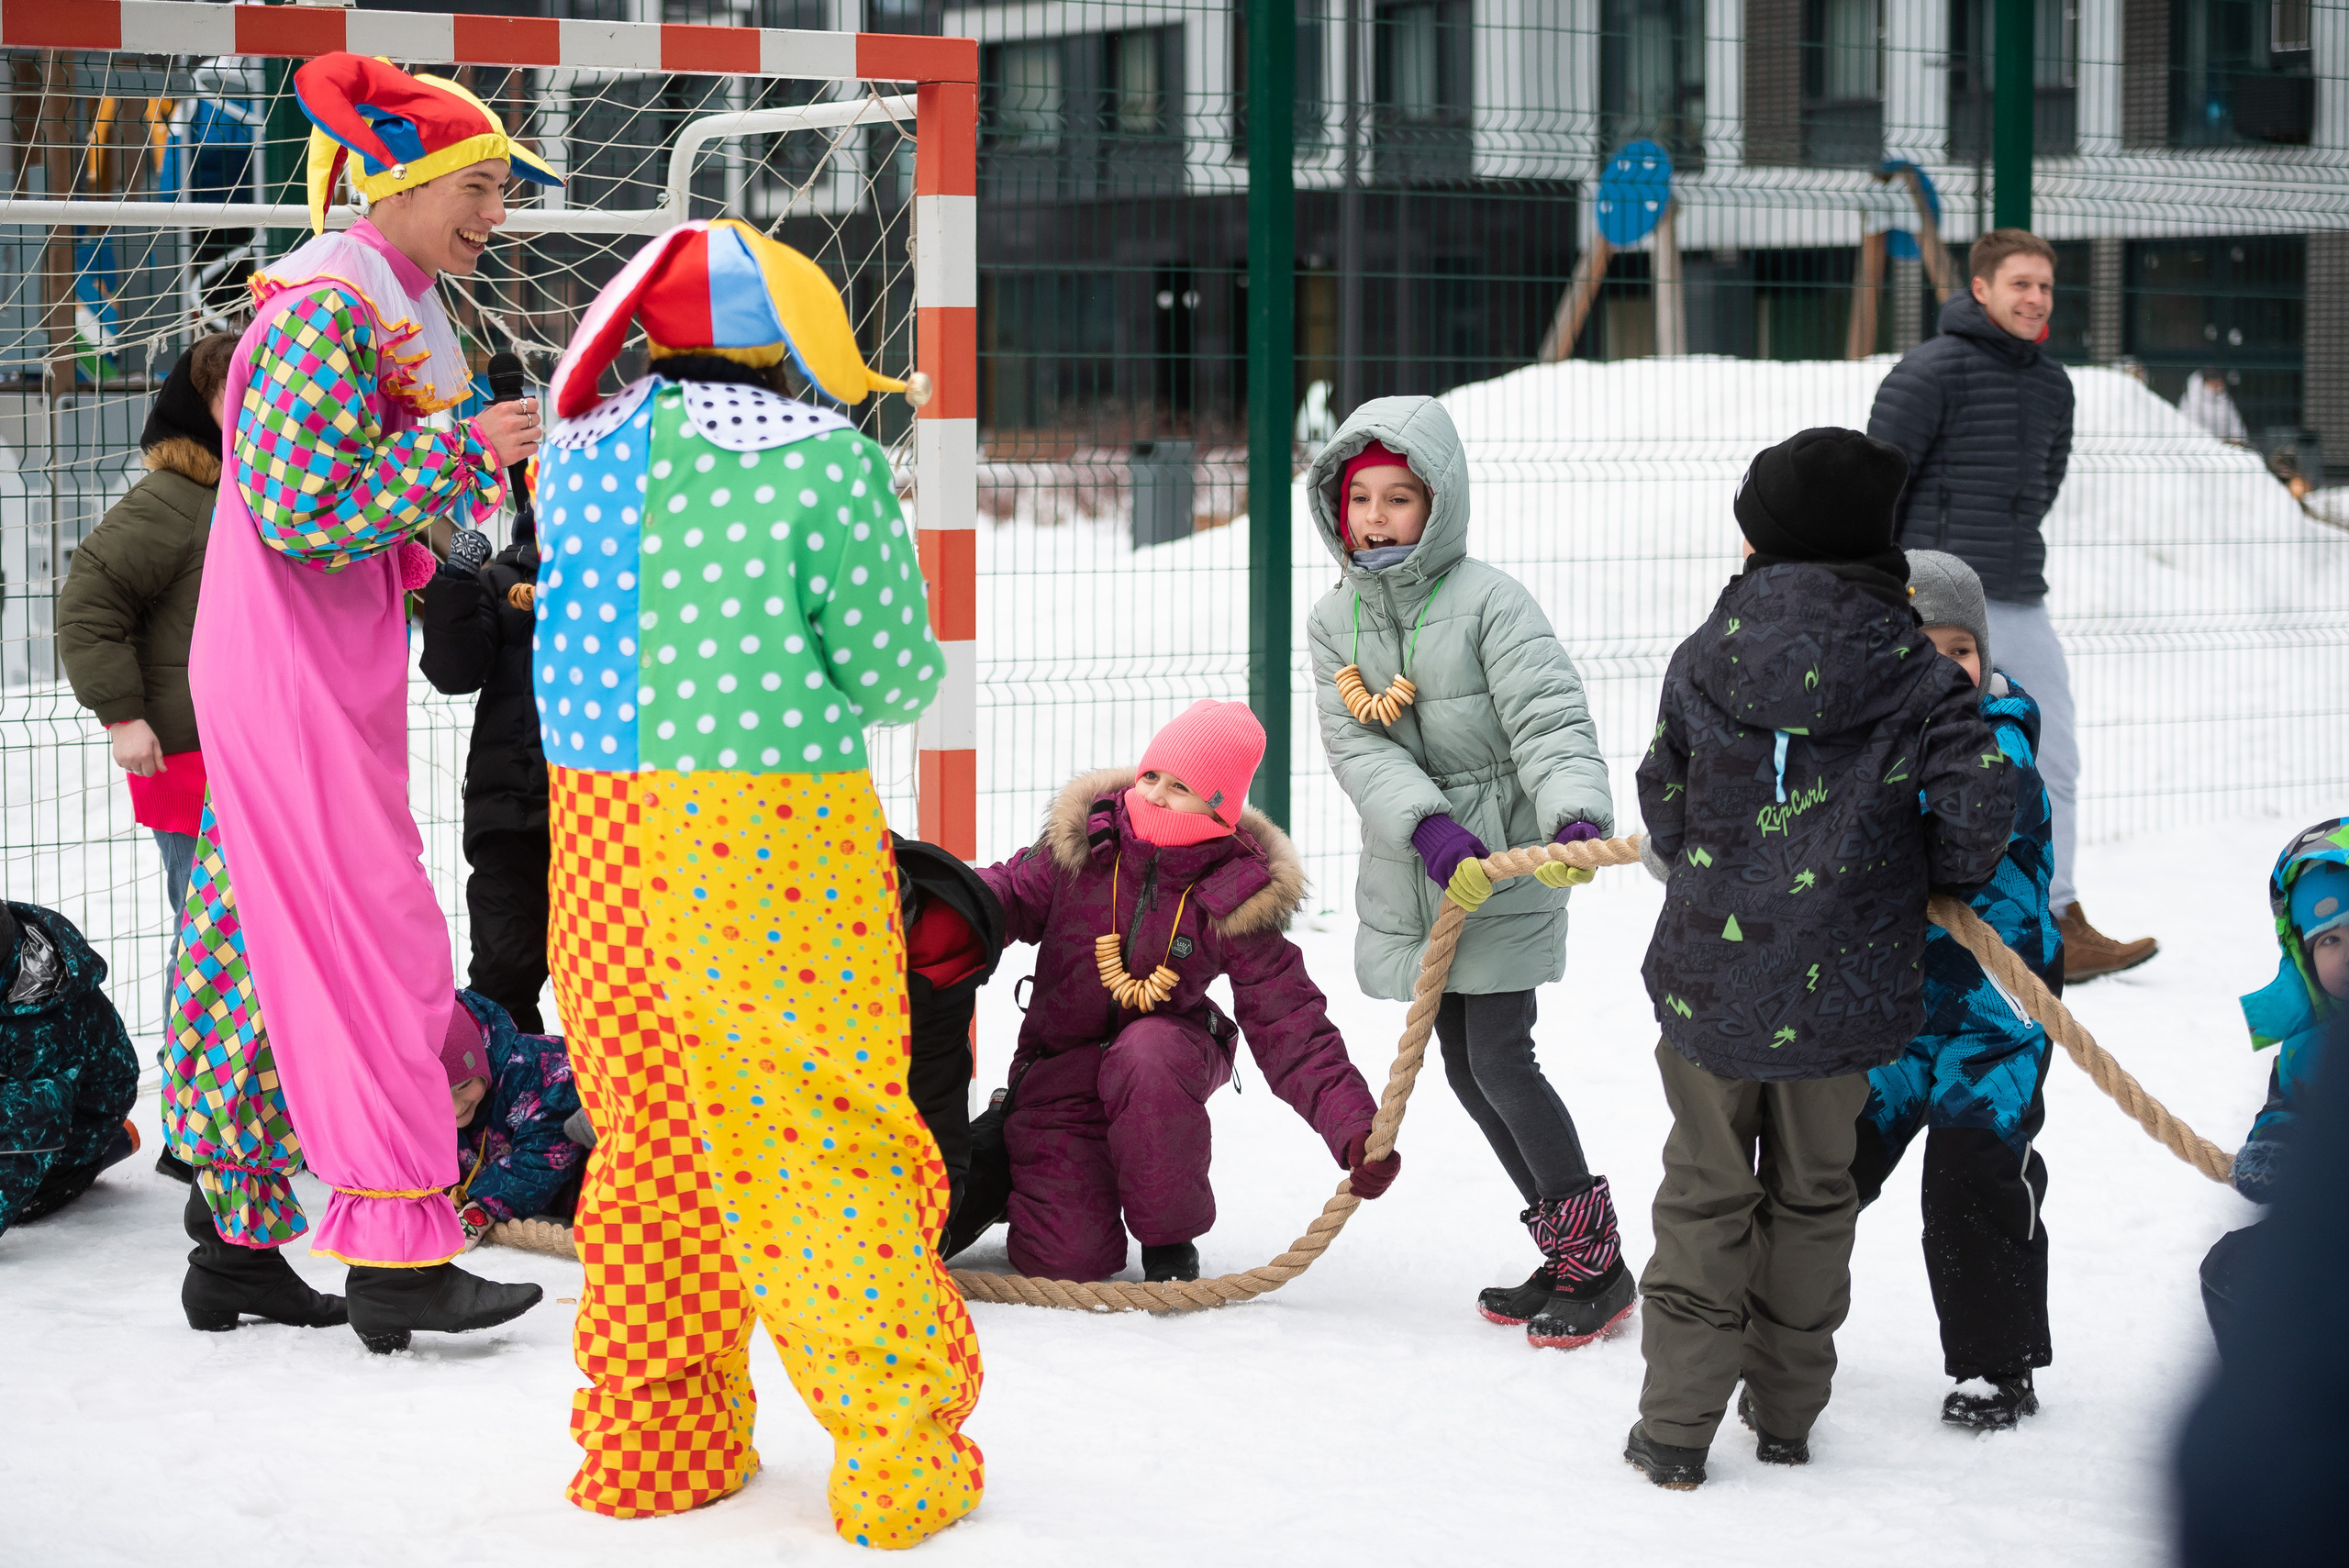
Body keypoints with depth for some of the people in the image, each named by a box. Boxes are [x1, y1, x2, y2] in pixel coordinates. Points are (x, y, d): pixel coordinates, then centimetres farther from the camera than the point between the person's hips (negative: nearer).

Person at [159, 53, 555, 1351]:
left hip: (332, 680, 10)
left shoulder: (384, 312, 17)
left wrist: (482, 463, 8)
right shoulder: (331, 310, -15)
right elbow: (297, 512, -22)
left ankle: (240, 1242, 16)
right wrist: (457, 448, -18)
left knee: (270, 955, 11)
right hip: (289, 683, -10)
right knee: (375, 952, -10)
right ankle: (394, 1254, -9)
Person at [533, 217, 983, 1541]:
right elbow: (890, 675, -3)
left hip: (602, 827, 5)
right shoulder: (824, 459, -7)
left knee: (652, 1133, 16)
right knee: (834, 1134, 3)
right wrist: (925, 667, 17)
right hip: (778, 832, -5)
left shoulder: (576, 457, 10)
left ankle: (659, 1444, 22)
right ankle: (899, 1459, 7)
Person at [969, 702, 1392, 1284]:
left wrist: (1356, 1128, -27)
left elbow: (1290, 1027, -15)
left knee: (1145, 1054, -40)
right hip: (1059, 1070, 1)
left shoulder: (1235, 898, -14)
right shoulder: (1083, 843, -10)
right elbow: (1009, 894, 0)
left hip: (1168, 1049, -1)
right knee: (1065, 1257, -15)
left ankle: (1170, 1238, -16)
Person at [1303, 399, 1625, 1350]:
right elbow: (1354, 744, -6)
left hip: (1503, 874, -6)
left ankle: (1599, 1265, 2)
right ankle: (1564, 1253, 23)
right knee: (1465, 1072, 10)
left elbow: (1550, 719, -19)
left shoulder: (1488, 603, -11)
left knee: (1501, 1064, -11)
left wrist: (1577, 813, -39)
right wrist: (1427, 822, -25)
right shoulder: (1334, 621, 5)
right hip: (1413, 881, 7)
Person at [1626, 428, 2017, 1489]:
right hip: (1840, 992, 0)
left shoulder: (1702, 661, -3)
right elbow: (1979, 802, -17)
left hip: (1708, 976, 1)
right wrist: (1940, 877, 4)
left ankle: (1677, 1423, 9)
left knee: (1703, 1195, 12)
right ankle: (1786, 1411, 25)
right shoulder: (1914, 676, -8)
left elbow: (1665, 806, 3)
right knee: (1810, 1195, 16)